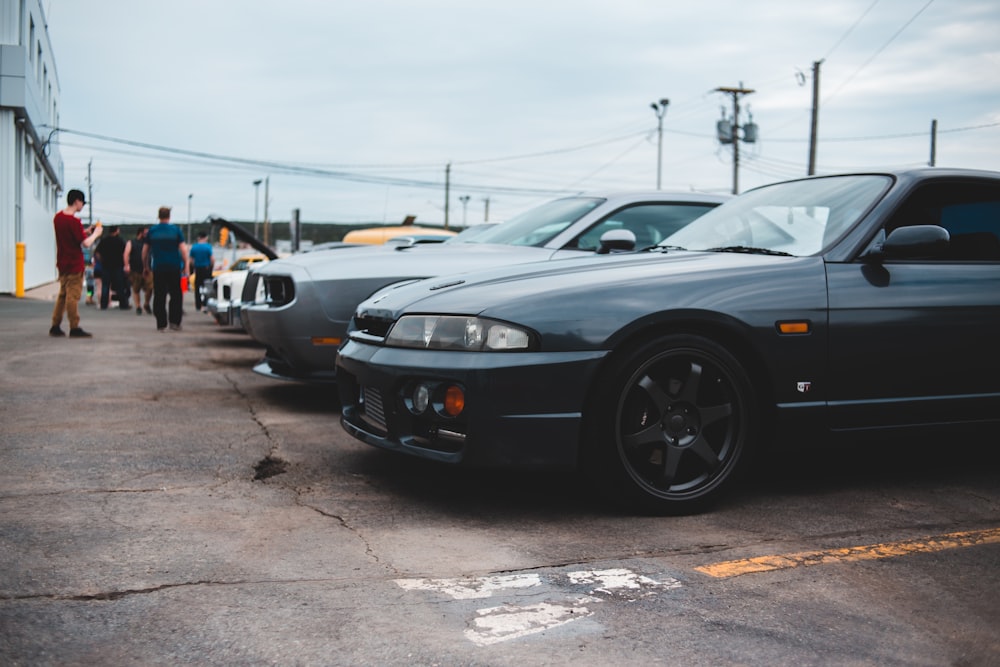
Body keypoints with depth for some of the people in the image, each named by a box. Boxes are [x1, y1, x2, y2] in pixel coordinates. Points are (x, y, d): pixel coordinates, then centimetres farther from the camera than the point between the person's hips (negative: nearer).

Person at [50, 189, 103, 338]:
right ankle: (74, 329, 0)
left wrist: (85, 231, 13)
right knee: (73, 296, -4)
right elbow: (86, 243, -19)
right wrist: (95, 234, -2)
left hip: (62, 263, 8)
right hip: (74, 264, -8)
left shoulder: (58, 217, 7)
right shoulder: (74, 221, -19)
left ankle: (55, 326, 17)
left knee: (62, 294, 15)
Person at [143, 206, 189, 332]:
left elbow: (145, 250, 10)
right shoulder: (176, 230, 0)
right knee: (176, 296, 5)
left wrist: (145, 266, 21)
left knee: (159, 297, 5)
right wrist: (185, 266, -1)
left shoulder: (151, 231, 5)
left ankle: (161, 324, 3)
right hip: (174, 268, -1)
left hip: (158, 268, 2)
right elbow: (183, 249, -5)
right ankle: (174, 321, -3)